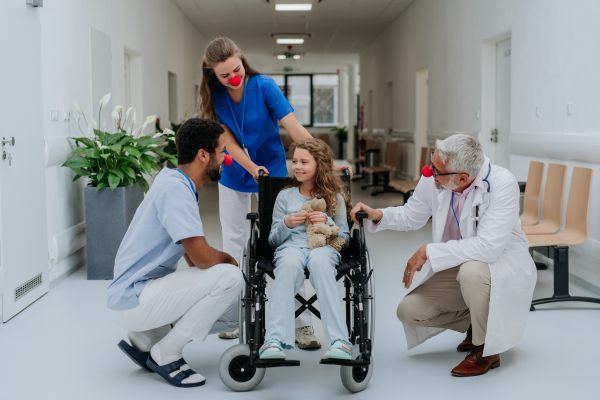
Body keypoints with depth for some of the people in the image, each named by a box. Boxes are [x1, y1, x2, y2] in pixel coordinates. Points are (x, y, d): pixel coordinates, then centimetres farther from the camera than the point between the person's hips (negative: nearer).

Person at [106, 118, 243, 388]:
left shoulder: (177, 182, 11)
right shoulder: (175, 188, -21)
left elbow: (193, 254, 21)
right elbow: (201, 257, -26)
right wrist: (229, 259, -5)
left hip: (142, 290, 10)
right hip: (134, 299, -10)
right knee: (229, 277, -21)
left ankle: (144, 338, 16)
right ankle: (164, 356, -8)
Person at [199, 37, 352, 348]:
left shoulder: (264, 86, -20)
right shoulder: (215, 97, -11)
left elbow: (295, 128, -26)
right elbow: (228, 140, -13)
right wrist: (252, 168, -30)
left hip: (272, 173, -3)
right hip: (235, 176, 4)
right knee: (234, 246, 9)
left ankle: (302, 324, -3)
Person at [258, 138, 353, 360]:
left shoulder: (335, 197, 20)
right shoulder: (284, 196, 23)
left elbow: (345, 238, 15)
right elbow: (273, 240, 18)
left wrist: (327, 223, -3)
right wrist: (286, 224, -3)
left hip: (324, 245, -1)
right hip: (291, 245, 1)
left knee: (319, 261, -40)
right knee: (289, 263, -39)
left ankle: (339, 341, -47)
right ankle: (275, 340, -50)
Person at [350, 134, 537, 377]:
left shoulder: (502, 183, -28)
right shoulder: (432, 181, -12)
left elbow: (488, 246, -37)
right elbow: (411, 217, 9)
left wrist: (428, 252, -31)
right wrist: (378, 215, -11)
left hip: (504, 261, -6)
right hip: (459, 265, 6)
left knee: (471, 270, -39)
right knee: (409, 311, -8)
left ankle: (487, 350, -13)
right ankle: (475, 322, 18)